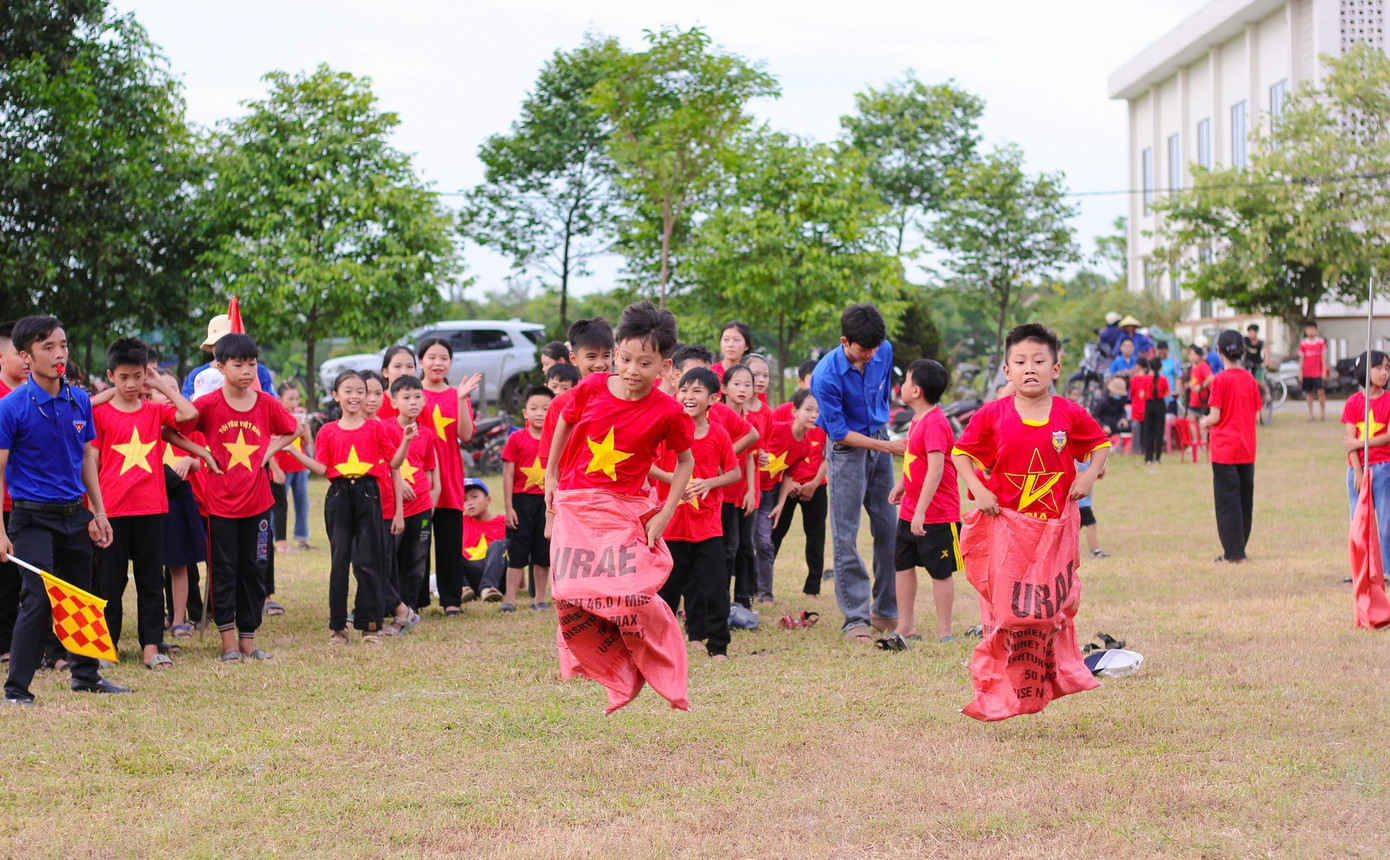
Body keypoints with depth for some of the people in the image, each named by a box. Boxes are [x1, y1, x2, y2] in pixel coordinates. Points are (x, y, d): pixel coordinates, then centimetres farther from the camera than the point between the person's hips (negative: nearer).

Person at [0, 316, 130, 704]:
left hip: (74, 514, 5)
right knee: (38, 599, -12)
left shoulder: (79, 400, 3)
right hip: (33, 517, -5)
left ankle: (86, 675, 32)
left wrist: (98, 512, 13)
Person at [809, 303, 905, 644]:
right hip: (847, 449, -5)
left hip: (880, 441, 5)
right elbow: (838, 432, -19)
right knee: (845, 536, -6)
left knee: (888, 529, 6)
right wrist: (886, 446, -22)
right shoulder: (826, 375, -24)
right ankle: (855, 618, -3)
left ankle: (886, 611, 17)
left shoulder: (884, 351, -7)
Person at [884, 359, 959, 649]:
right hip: (910, 511, 10)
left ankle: (944, 633, 10)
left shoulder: (934, 423, -22)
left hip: (937, 515, -10)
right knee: (903, 565, 12)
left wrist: (920, 512, -29)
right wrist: (902, 484, 17)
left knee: (940, 571, 1)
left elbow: (936, 469, -27)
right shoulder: (919, 419, 8)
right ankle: (906, 628, 21)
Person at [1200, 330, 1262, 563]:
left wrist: (1205, 423, 8)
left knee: (1227, 499, -2)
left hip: (1225, 449, -5)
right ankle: (1239, 548, 17)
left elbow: (1215, 417, -12)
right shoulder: (1250, 379, 4)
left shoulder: (1221, 379, -11)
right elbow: (1256, 417, 6)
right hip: (1247, 449, 5)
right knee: (1245, 498, 11)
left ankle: (1233, 551, -3)